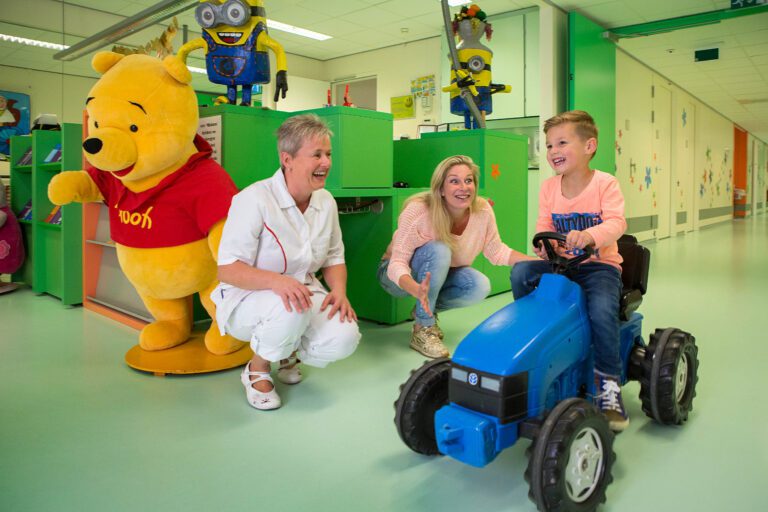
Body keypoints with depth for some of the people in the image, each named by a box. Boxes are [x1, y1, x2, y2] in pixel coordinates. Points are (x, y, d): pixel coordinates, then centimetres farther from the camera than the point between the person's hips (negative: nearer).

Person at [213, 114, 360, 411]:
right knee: (290, 308, -39)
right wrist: (276, 280, -41)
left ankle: (288, 353, 13)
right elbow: (227, 270, -23)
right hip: (248, 300, -5)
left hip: (303, 292, 6)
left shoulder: (326, 202, 0)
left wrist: (339, 290, -13)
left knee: (345, 338, -22)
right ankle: (257, 370, -6)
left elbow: (334, 259, 9)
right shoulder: (254, 199, -20)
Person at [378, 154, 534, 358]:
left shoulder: (483, 210, -18)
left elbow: (496, 251, -4)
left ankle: (426, 309, 3)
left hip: (439, 273, 4)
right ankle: (422, 330, -19)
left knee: (480, 286, -23)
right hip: (400, 276, -4)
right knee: (439, 250, -34)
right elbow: (398, 263, -33)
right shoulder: (418, 211, -31)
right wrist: (418, 290, -54)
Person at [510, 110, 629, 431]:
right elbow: (544, 225, 2)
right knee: (521, 273, -22)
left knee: (602, 309, -31)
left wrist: (589, 235, -41)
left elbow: (616, 223, -20)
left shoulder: (605, 183, -8)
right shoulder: (549, 188, 5)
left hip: (600, 264, -4)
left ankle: (608, 385, -12)